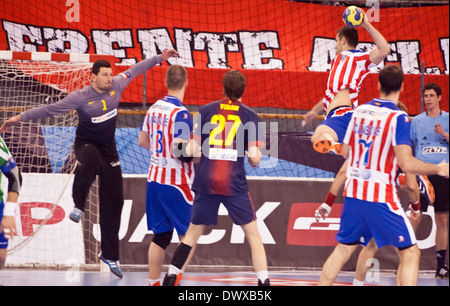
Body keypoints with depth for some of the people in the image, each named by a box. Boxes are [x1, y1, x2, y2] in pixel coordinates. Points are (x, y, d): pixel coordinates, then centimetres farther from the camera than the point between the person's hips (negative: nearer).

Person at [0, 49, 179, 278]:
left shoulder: (116, 86, -6)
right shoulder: (81, 97, -19)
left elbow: (136, 69, 10)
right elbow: (50, 109, -19)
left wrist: (159, 58, 16)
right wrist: (21, 117, -24)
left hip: (108, 148, 5)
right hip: (86, 145, -5)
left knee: (114, 201, 1)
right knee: (92, 161, -44)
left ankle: (110, 255, 11)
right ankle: (78, 205, -20)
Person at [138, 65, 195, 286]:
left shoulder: (154, 108, 8)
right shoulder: (180, 114, -17)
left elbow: (143, 141, 18)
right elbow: (181, 150, -22)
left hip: (154, 178, 8)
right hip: (175, 183, -8)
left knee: (160, 235, 12)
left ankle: (153, 282, 12)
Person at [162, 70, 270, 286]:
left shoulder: (207, 111, 5)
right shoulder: (249, 116, 2)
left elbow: (192, 150, 2)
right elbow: (254, 158, -4)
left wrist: (187, 149, 24)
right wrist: (254, 158, 19)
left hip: (206, 181, 2)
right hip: (235, 183, -2)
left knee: (193, 234, 15)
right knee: (253, 235, 7)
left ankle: (170, 278, 10)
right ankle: (264, 281, -2)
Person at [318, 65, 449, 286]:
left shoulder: (359, 111, 6)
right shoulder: (398, 118, -13)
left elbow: (346, 152, 17)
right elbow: (407, 164, -21)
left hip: (353, 193, 6)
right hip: (380, 197, -6)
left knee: (343, 249, 19)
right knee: (410, 253, -1)